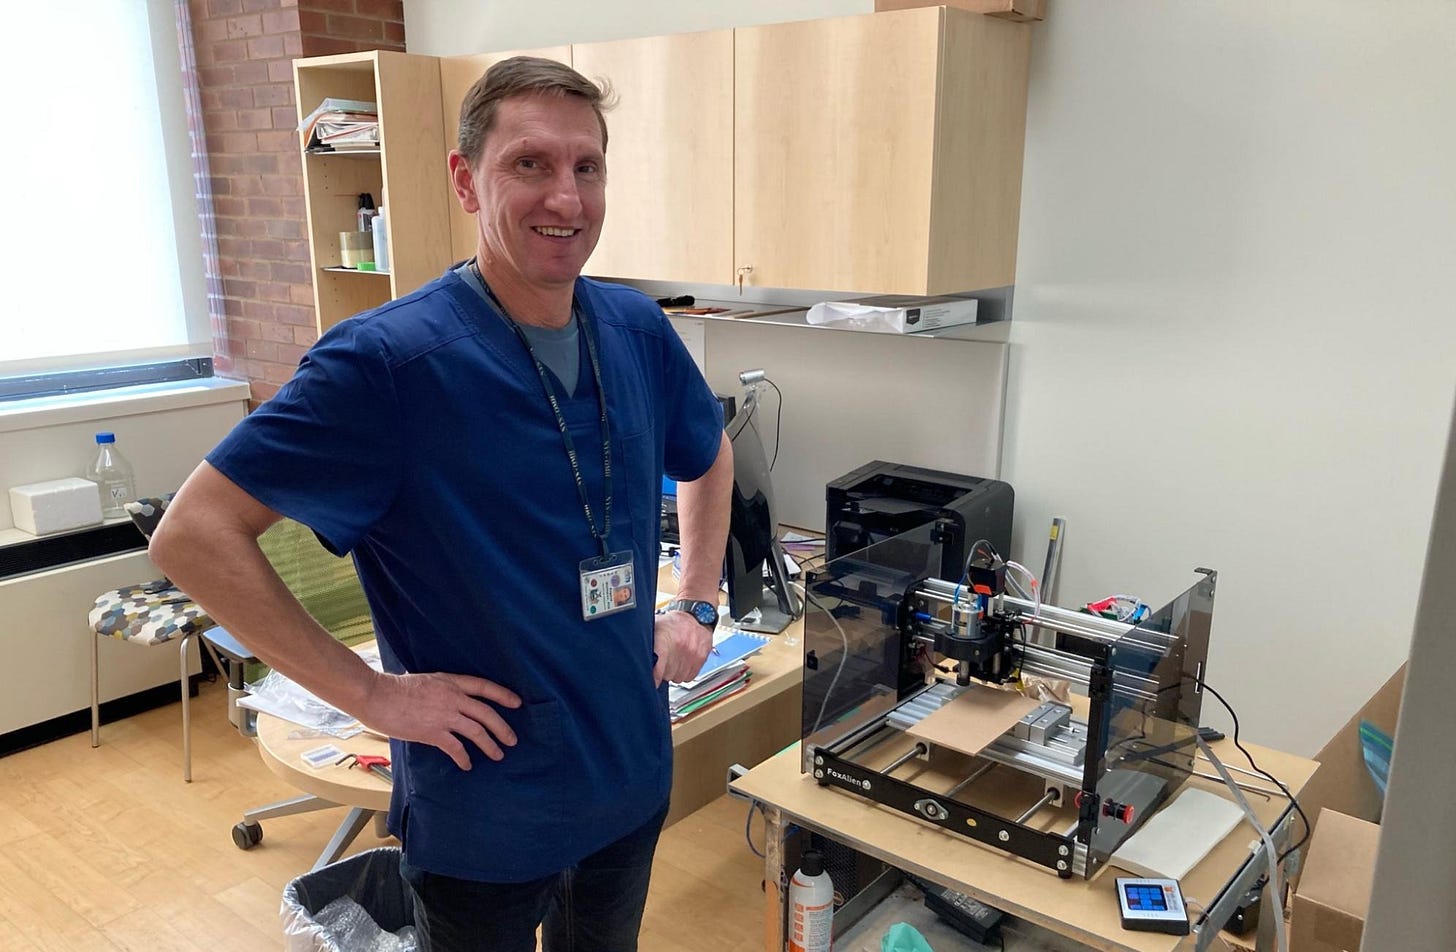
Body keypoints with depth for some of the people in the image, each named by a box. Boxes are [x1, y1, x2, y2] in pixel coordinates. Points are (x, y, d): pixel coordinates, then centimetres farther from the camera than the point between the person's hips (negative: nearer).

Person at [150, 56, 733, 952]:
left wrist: (697, 608, 7)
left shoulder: (638, 331, -3)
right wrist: (370, 692, -20)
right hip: (485, 808, -5)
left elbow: (709, 457, 16)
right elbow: (194, 534, -19)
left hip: (635, 780, 5)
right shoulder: (388, 359, -21)